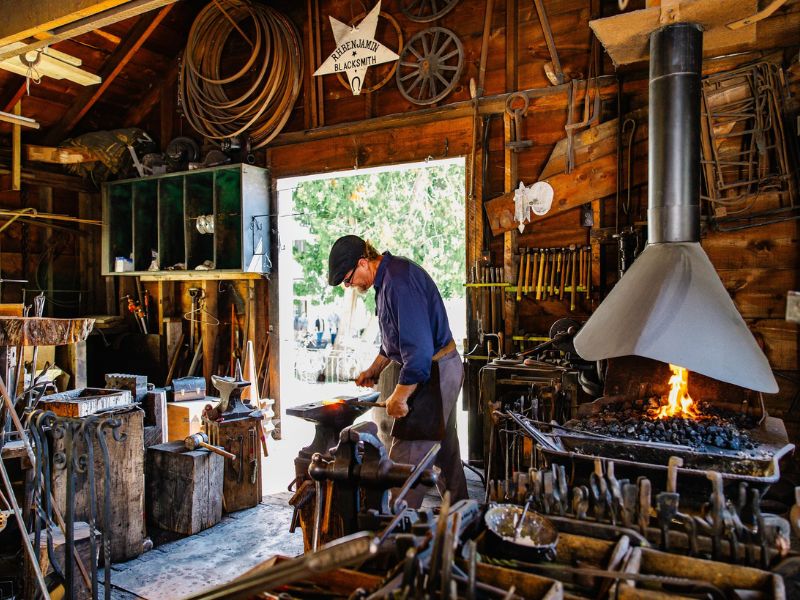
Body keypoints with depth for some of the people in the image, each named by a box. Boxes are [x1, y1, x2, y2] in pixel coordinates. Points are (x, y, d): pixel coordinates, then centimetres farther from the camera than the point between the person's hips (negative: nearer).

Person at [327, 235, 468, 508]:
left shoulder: (399, 282, -25)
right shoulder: (388, 277, 8)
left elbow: (418, 349, -30)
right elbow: (394, 337, 22)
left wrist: (399, 398, -21)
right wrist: (374, 369, 17)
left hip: (434, 372, -11)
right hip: (441, 370, 11)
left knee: (406, 459, -5)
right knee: (445, 449, 21)